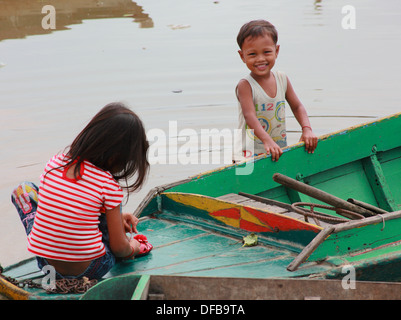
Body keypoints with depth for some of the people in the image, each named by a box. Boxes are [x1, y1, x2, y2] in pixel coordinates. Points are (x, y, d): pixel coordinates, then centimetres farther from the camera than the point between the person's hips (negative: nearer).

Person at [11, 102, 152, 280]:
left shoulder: (54, 162, -3)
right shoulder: (109, 185, -16)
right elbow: (119, 248, -10)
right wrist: (132, 249, 14)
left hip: (46, 264, 3)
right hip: (92, 269, -3)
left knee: (23, 189, 23)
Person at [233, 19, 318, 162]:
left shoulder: (282, 79, 6)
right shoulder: (245, 85, -12)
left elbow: (297, 107, 13)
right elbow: (250, 116, -23)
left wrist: (307, 129, -6)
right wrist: (267, 141, -38)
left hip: (279, 151, 5)